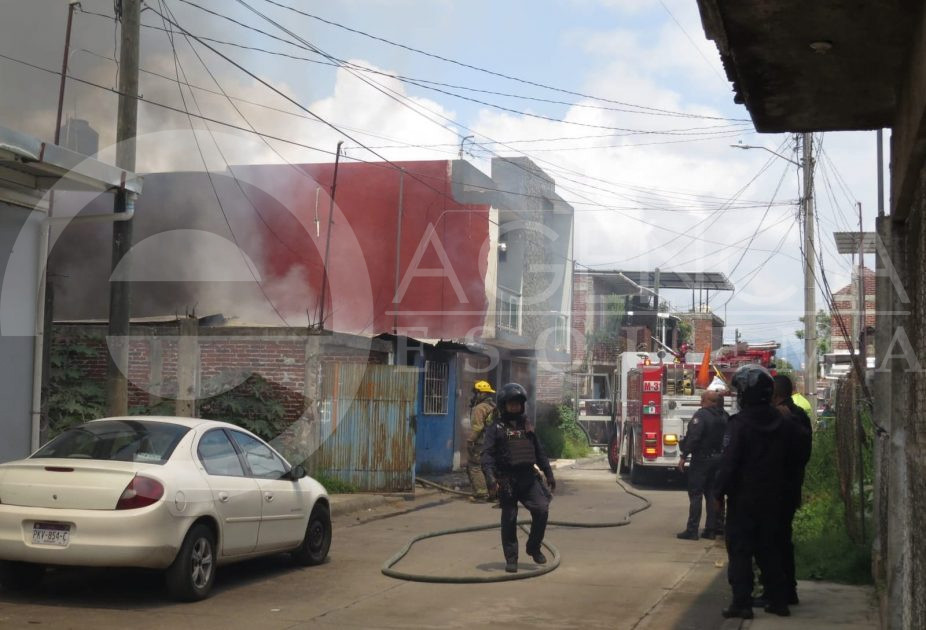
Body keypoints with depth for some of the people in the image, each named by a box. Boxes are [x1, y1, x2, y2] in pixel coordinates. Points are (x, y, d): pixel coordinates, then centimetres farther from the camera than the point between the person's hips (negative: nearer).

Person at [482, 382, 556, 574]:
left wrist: (548, 473, 18)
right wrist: (490, 477, -22)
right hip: (507, 480, -4)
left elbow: (539, 452, 22)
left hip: (528, 477, 4)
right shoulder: (496, 427, 0)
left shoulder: (526, 426, 16)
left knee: (541, 509, -12)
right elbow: (487, 454, -8)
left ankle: (534, 547, 8)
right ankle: (511, 559, 12)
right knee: (509, 520, 1)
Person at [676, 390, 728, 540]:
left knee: (695, 494, -4)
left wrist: (683, 456, -21)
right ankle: (711, 529, 13)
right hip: (718, 459, 7)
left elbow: (693, 436, -23)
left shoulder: (701, 415, -16)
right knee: (711, 494, 13)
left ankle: (692, 530, -5)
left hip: (701, 459, -7)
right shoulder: (724, 416, 8)